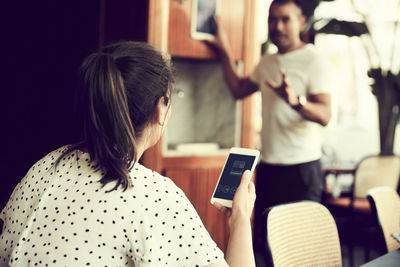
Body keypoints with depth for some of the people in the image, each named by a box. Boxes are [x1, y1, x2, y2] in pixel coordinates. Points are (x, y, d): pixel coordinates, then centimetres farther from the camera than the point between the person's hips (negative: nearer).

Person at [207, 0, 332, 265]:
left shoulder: (314, 60, -8)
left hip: (300, 166, -7)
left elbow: (324, 115, -19)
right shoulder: (267, 62, 15)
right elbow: (238, 89, 27)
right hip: (268, 164, 7)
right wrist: (226, 51, 22)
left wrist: (296, 100, -38)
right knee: (262, 240, 10)